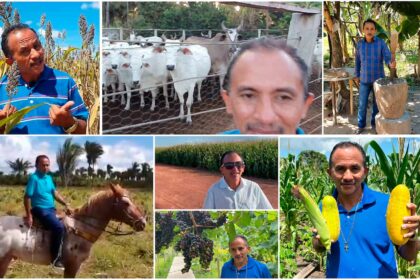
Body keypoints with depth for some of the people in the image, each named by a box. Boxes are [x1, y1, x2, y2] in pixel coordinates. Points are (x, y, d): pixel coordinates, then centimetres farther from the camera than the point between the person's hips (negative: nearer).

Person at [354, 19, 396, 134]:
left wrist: (391, 64, -43)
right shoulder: (360, 44, -4)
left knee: (377, 102, 9)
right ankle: (361, 125, 21)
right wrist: (356, 75, 13)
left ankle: (374, 123, 27)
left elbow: (387, 58, -20)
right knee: (362, 103, 4)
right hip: (365, 79, 1)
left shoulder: (381, 43, -12)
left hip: (378, 78, -1)